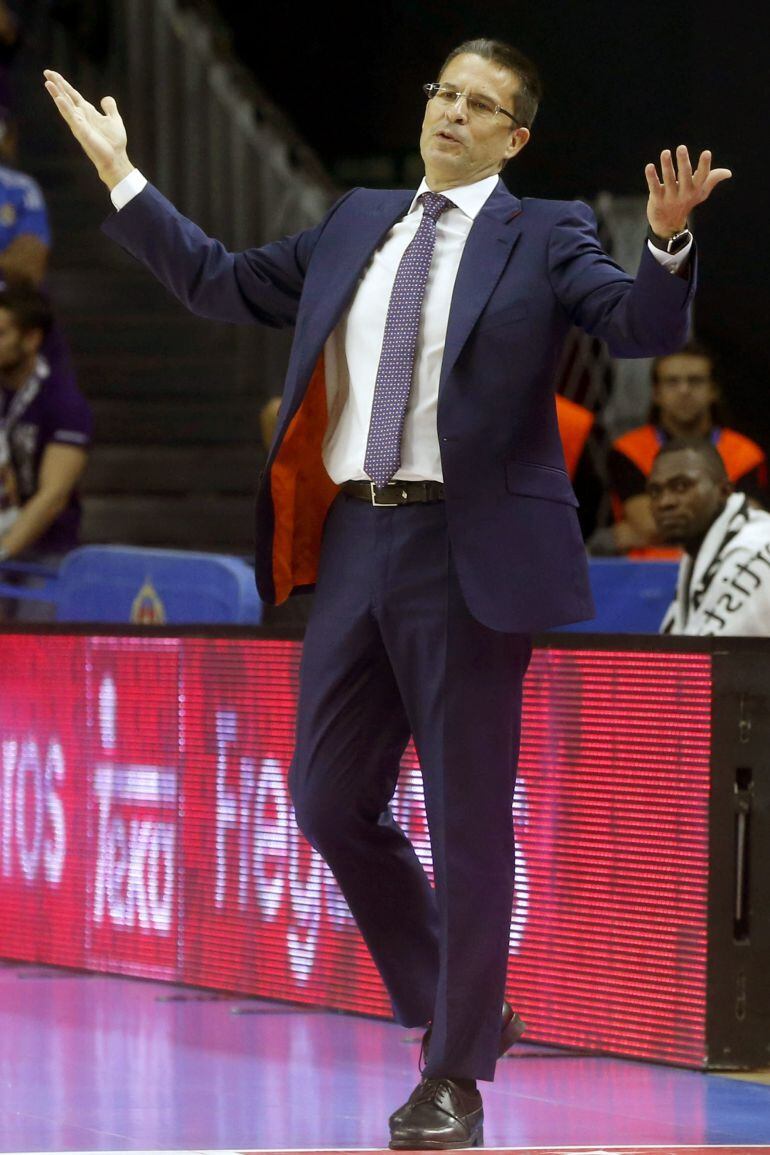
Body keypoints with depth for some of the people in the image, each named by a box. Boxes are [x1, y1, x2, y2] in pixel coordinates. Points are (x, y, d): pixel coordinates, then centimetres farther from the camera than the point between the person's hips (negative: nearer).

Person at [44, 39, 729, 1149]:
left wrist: (667, 238, -33)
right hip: (355, 541, 6)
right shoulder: (356, 224, 15)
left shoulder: (545, 237, -1)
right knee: (331, 802, 10)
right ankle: (458, 1007, 28)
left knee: (469, 821, 0)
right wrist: (122, 176, 22)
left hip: (467, 551, -6)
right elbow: (220, 281, 23)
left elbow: (643, 327, -15)